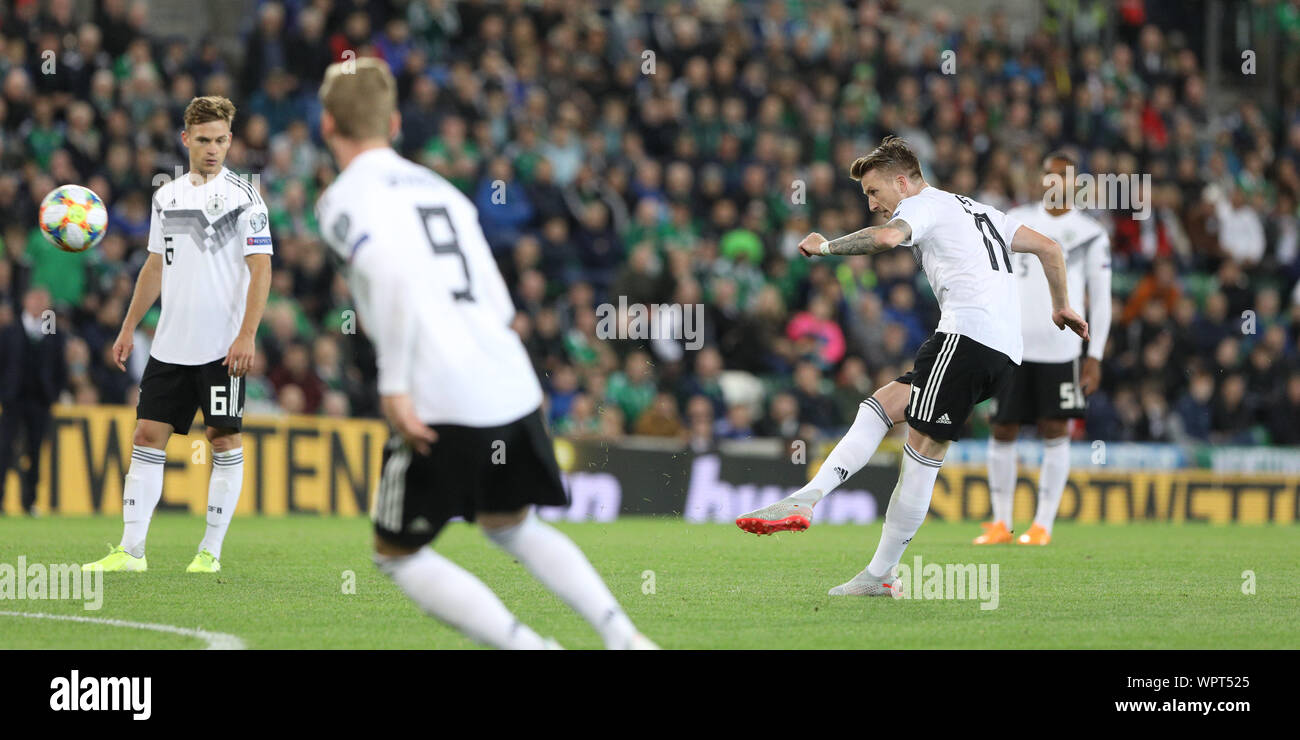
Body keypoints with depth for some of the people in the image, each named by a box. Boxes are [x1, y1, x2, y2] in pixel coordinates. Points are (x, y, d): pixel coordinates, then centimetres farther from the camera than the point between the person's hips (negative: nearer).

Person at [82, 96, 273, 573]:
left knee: (224, 439, -1)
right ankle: (131, 549, 1)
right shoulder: (166, 197, 12)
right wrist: (128, 329, 16)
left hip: (222, 347, -5)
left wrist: (247, 335, -17)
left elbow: (261, 269, -8)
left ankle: (211, 551, 6)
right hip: (170, 345, 5)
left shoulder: (243, 198, -4)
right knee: (148, 435, 1)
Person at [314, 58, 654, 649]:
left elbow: (394, 277, -19)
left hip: (442, 403, -7)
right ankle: (622, 635, 11)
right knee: (512, 527, 28)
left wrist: (394, 385, -19)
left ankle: (527, 646, -8)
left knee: (397, 555, 8)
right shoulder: (440, 190, 21)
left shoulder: (345, 200, -1)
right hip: (513, 387, 7)